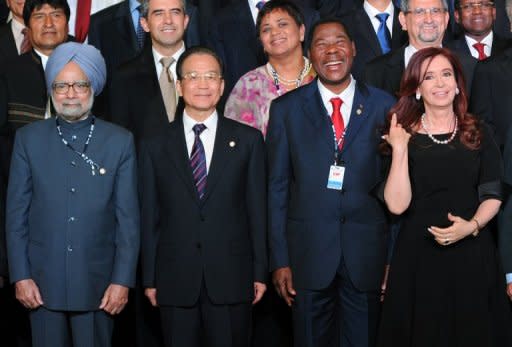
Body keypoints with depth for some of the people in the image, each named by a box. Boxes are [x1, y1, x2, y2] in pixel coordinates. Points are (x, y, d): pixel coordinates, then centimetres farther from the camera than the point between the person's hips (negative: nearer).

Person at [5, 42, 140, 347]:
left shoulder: (120, 142, 1)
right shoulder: (28, 139, 4)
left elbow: (128, 217, 0)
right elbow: (16, 213, 4)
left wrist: (123, 280, -5)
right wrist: (21, 276, -1)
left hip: (98, 283, -1)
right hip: (43, 282, 1)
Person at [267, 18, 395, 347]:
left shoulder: (384, 106, 3)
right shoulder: (286, 108, 3)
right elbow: (277, 187, 2)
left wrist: (395, 257, 0)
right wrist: (280, 259, -2)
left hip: (368, 254, 0)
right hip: (308, 252, 0)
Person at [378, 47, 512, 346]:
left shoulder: (479, 134, 4)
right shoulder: (404, 137, -2)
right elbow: (397, 205, -12)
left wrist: (472, 225, -14)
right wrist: (400, 149, -17)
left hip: (472, 254, 2)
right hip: (419, 256, -1)